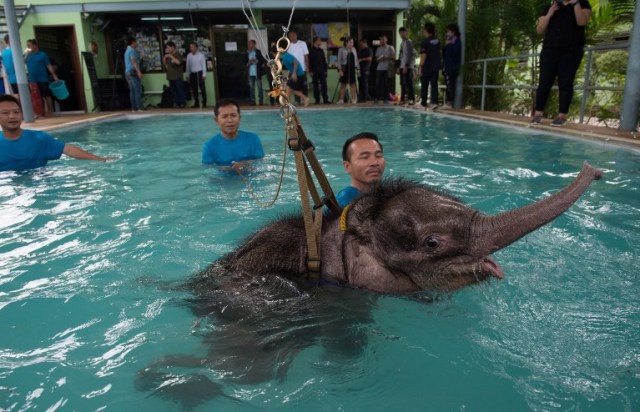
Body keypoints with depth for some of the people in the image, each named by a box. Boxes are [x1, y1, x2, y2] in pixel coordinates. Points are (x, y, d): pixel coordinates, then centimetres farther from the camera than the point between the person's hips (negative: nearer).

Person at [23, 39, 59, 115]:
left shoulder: (42, 54, 0)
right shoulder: (27, 55, 10)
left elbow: (49, 66, -3)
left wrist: (54, 76, -10)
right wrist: (27, 54, -11)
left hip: (43, 79, -4)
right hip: (32, 80, 4)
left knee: (46, 96, 0)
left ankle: (50, 111, 7)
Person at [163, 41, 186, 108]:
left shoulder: (177, 54, -5)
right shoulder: (168, 55, 15)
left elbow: (178, 62, -23)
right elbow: (165, 63, 19)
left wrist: (171, 57, -20)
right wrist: (165, 57, 2)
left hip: (177, 76, -7)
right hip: (170, 76, 7)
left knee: (180, 90, -7)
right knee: (173, 90, 6)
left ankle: (183, 103, -3)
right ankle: (176, 103, 11)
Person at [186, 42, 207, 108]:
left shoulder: (201, 55, -2)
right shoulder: (189, 56, 8)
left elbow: (204, 65, -3)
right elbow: (188, 66, 12)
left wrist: (204, 74, -8)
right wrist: (188, 75, 12)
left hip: (199, 73, -4)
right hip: (192, 74, 4)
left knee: (202, 88, -5)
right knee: (194, 89, 7)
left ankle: (204, 103, 2)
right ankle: (196, 103, 15)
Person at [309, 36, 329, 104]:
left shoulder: (321, 50, 14)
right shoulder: (311, 50, -1)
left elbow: (324, 60, 16)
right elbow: (309, 61, -5)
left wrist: (326, 69, 9)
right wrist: (310, 71, -11)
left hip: (322, 70, 5)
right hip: (315, 71, -5)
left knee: (324, 85, 0)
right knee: (316, 86, 0)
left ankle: (325, 99, 2)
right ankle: (317, 100, 4)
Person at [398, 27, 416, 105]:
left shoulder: (408, 42, -7)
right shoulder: (402, 43, 18)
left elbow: (409, 55, -14)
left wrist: (406, 66, -20)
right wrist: (399, 66, 15)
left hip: (408, 67, -8)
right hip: (402, 66, 8)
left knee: (409, 83, -8)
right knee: (402, 84, 8)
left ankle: (411, 99, -5)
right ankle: (403, 99, 12)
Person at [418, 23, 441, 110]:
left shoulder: (425, 42, -11)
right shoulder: (437, 41, 9)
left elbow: (423, 55, -16)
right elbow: (438, 53, 15)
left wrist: (420, 66, -14)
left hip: (427, 67, -5)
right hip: (436, 66, 5)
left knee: (424, 85, 6)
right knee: (434, 84, 3)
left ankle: (423, 102, 12)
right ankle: (434, 102, -7)